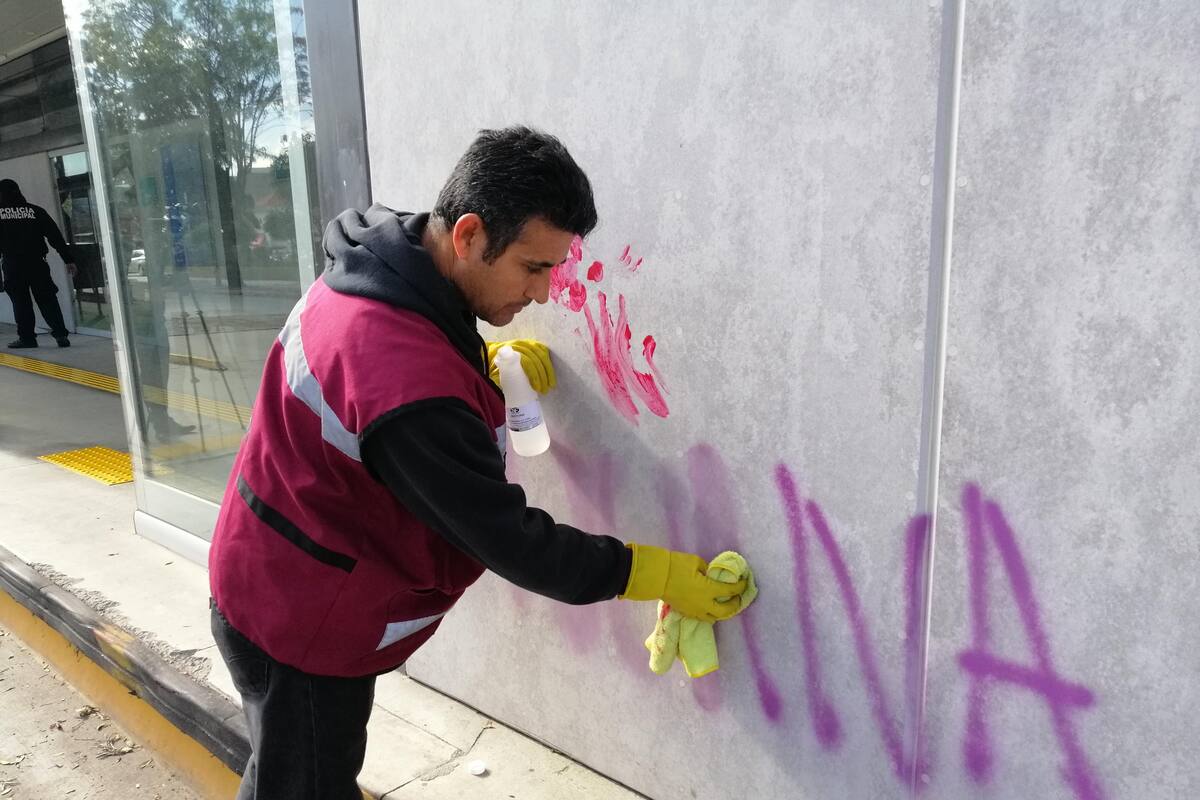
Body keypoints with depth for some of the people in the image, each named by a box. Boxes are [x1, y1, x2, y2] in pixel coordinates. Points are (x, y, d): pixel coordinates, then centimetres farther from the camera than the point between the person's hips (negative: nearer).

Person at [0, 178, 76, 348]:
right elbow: (55, 236, 3)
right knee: (47, 299, 4)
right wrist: (69, 259, 5)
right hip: (37, 264, 1)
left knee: (20, 301, 7)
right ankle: (60, 333, -4)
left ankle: (26, 337, 9)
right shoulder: (36, 211, 5)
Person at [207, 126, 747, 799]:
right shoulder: (411, 388, -36)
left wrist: (485, 359, -3)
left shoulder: (370, 274, -7)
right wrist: (651, 574, -18)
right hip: (302, 625, -9)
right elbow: (506, 537, -28)